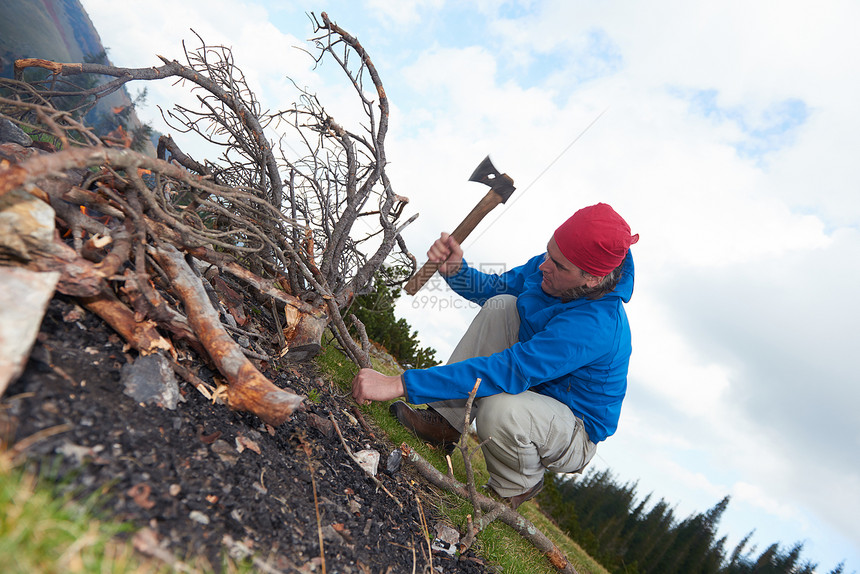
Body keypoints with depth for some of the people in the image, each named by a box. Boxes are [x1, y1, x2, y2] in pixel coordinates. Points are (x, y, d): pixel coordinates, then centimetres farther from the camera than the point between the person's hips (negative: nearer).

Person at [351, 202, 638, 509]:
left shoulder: (595, 326, -36)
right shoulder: (550, 266, -13)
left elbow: (507, 372, -42)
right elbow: (494, 287, 2)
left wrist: (401, 384, -43)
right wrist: (455, 270, -22)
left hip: (575, 435, -6)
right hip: (535, 386, 7)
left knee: (500, 407, -39)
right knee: (501, 306, -15)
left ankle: (516, 487, -2)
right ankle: (447, 421, -8)